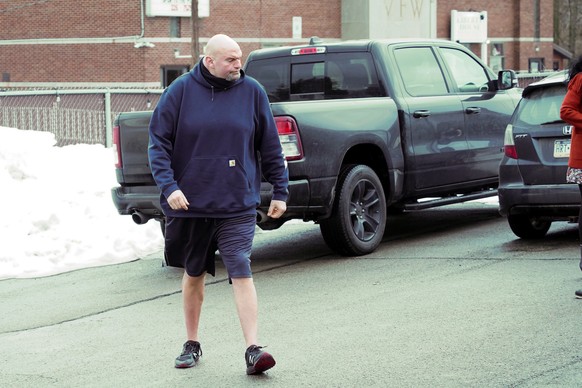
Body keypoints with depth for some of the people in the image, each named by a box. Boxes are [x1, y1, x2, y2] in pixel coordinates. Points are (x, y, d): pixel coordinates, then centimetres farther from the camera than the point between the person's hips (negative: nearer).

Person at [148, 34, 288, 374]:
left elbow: (270, 146, 8)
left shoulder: (252, 92, 1)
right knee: (194, 275, 14)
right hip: (190, 204, 1)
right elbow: (159, 143, -2)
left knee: (242, 273, -12)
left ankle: (253, 349, -13)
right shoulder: (181, 91, -2)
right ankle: (192, 344, 29)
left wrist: (280, 191, 7)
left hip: (238, 206, -1)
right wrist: (169, 186, -14)